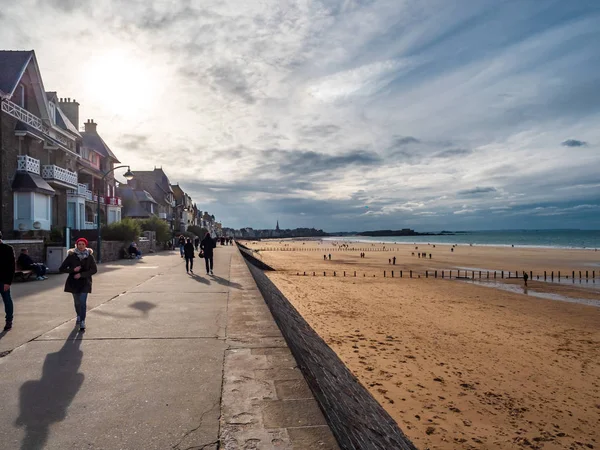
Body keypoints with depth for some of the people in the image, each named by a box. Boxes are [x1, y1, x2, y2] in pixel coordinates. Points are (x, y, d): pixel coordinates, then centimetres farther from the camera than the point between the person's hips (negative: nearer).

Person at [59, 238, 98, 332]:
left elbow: (94, 270, -7)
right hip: (73, 282, 2)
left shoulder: (89, 256, -5)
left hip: (85, 282, -2)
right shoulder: (71, 256, -4)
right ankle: (79, 316, 42)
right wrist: (73, 269, -18)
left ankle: (82, 323, -9)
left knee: (83, 302, -11)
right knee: (77, 302, 16)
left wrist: (81, 274, -16)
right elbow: (61, 269, -3)